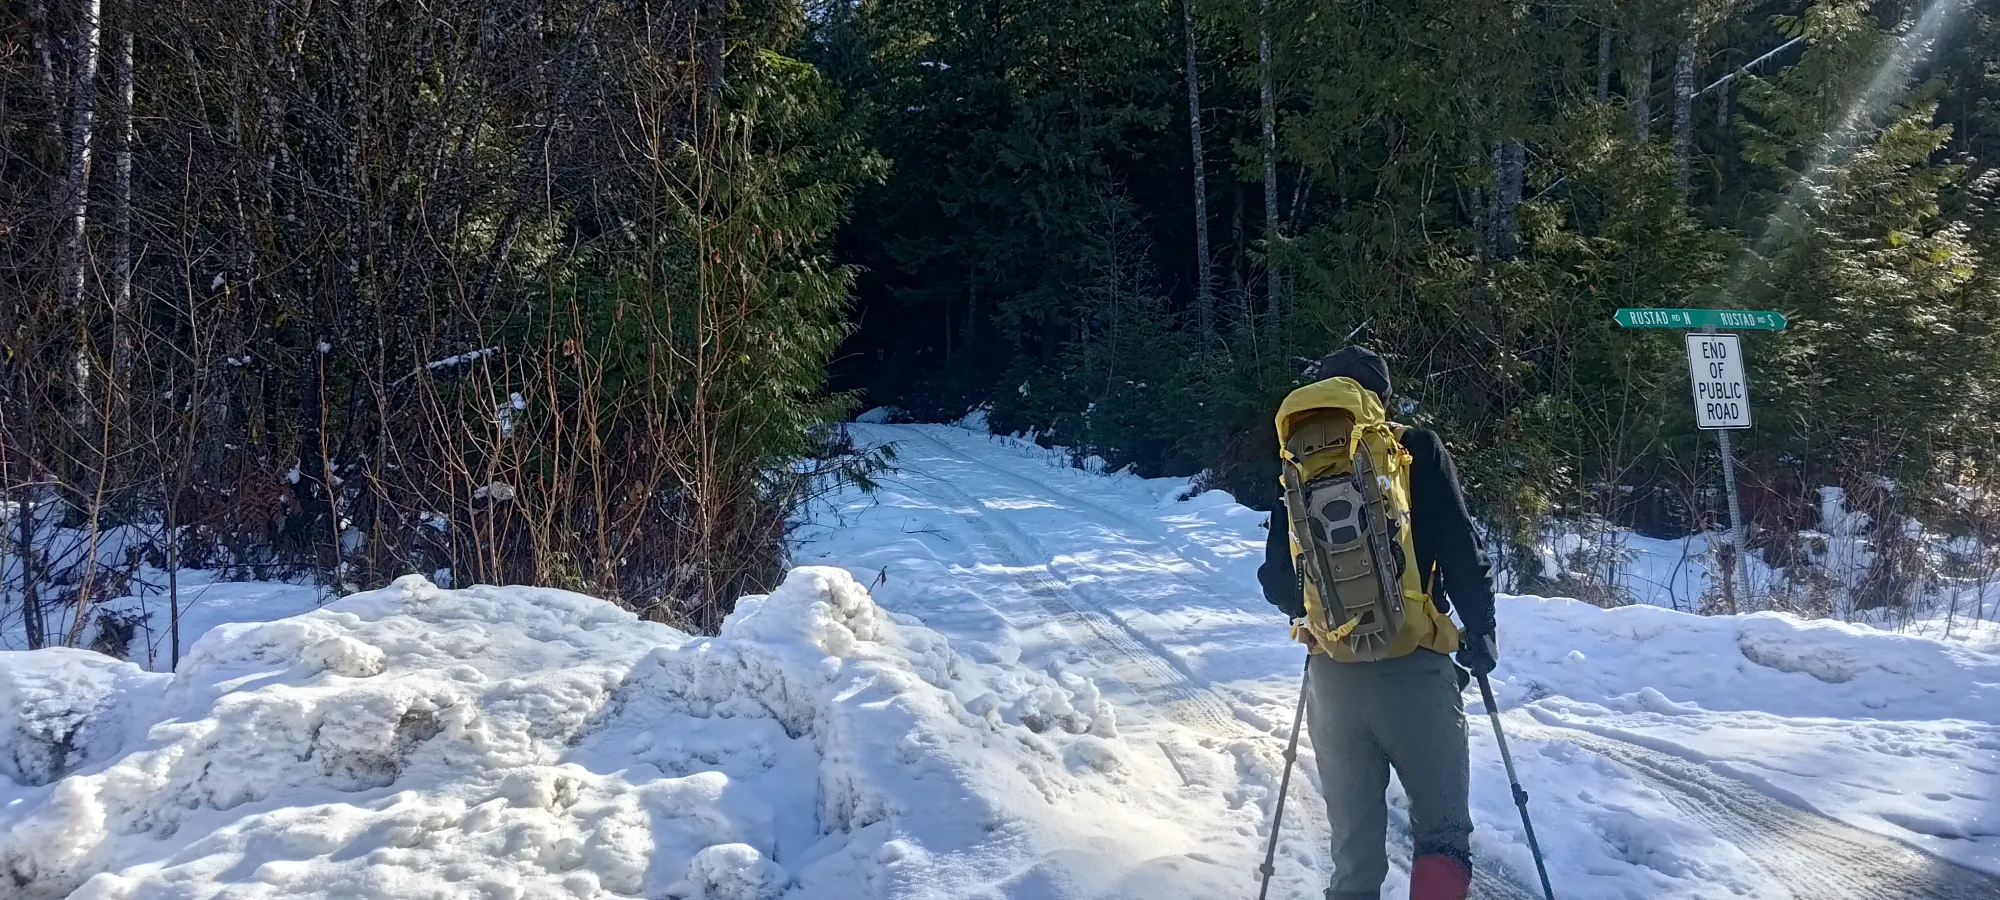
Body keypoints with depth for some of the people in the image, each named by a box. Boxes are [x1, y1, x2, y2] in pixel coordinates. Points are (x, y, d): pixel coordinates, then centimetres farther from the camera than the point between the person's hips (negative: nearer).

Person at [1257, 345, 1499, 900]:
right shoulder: (1417, 451, 0)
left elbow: (1276, 578, 11)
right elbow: (1461, 551, -4)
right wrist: (1480, 628, 10)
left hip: (1332, 674, 3)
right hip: (1414, 668, -3)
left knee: (1354, 843, 13)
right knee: (1442, 830, 7)